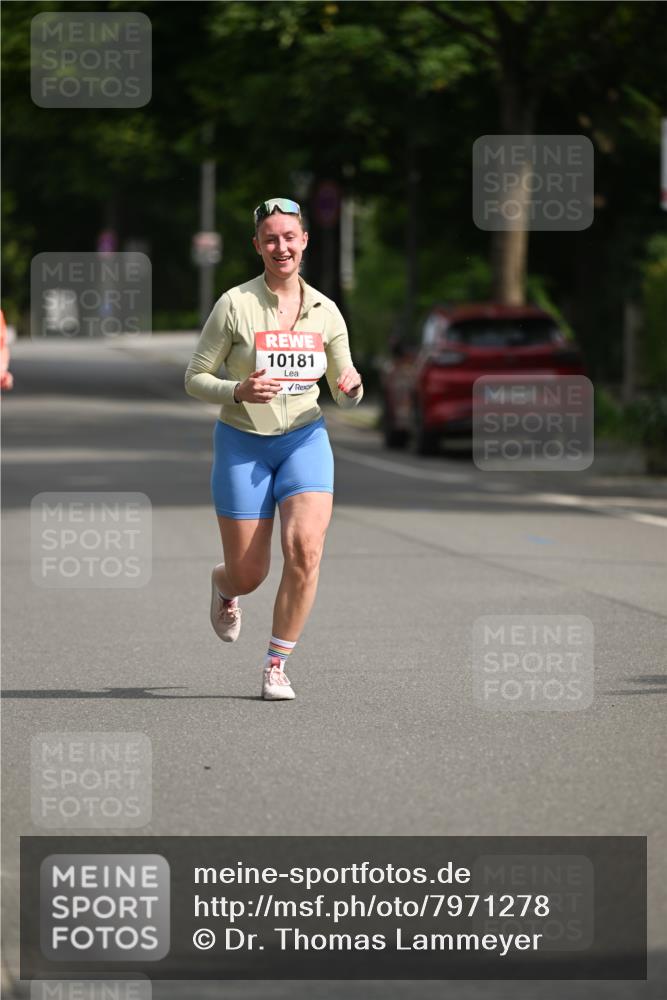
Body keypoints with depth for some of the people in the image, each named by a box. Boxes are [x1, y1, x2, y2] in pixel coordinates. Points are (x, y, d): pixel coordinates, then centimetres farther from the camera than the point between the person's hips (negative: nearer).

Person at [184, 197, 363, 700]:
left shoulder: (325, 311, 1)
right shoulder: (235, 305, -9)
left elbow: (345, 397, 9)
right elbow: (195, 379, -5)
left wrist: (352, 387, -15)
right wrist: (239, 391, -24)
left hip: (305, 438, 2)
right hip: (243, 444, -2)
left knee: (305, 549, -21)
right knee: (249, 575, 1)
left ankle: (276, 667, -7)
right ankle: (223, 586, 42)